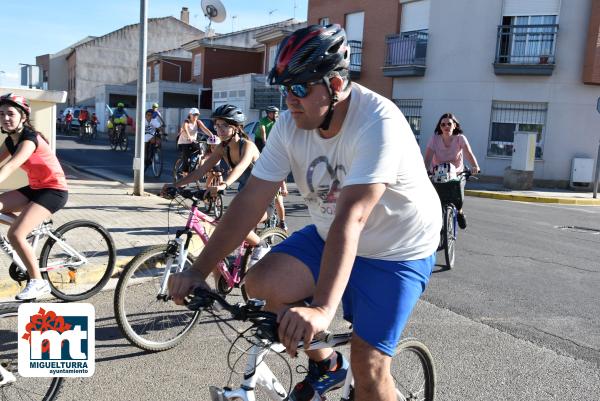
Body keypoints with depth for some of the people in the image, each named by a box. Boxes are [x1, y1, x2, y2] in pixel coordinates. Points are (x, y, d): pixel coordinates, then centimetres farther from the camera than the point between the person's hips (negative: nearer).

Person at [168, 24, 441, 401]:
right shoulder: (290, 126, -11)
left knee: (369, 368, -9)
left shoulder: (377, 123, -30)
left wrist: (322, 309, -47)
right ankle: (326, 364, 12)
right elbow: (250, 201, -14)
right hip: (328, 237, 6)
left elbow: (350, 218, -40)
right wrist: (198, 271, -18)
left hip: (397, 250, -5)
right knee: (261, 283, -13)